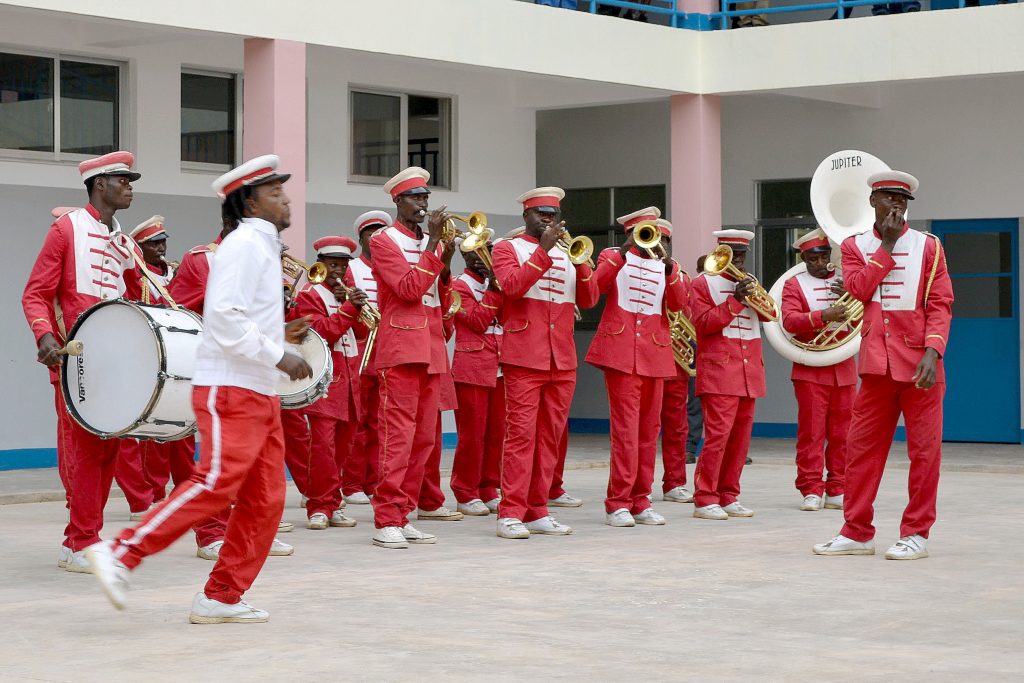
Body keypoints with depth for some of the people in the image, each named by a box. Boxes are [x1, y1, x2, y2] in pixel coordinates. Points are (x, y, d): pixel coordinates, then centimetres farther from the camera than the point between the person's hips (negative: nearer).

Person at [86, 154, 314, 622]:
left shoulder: (262, 247, 20)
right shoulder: (244, 245, -10)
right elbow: (224, 317, -21)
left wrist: (278, 333, 14)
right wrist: (277, 356, -19)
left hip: (259, 395, 10)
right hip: (230, 391, -10)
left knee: (265, 499, 4)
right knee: (216, 484, -18)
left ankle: (223, 598, 7)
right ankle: (120, 555, -13)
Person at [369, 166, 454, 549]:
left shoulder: (432, 244, 18)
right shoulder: (384, 241, -2)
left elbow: (443, 304, 15)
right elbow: (410, 288, -15)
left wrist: (446, 263, 0)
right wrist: (433, 245, -14)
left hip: (432, 351, 7)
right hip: (401, 349, -7)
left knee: (423, 439, 6)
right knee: (398, 436, -11)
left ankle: (403, 516, 11)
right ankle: (386, 521, -9)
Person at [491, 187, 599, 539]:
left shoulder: (566, 254, 18)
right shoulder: (507, 249, 4)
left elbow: (589, 299, 9)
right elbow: (512, 285, -15)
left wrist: (580, 259, -6)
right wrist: (544, 249, -17)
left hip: (563, 361, 5)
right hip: (524, 358, -5)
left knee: (550, 436, 6)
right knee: (521, 434, -9)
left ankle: (537, 512, 10)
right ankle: (510, 513, -7)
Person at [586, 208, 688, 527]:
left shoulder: (667, 265, 16)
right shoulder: (613, 256, 7)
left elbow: (678, 304, 1)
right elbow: (595, 286, -11)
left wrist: (669, 270, -14)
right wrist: (622, 254, -18)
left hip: (654, 355, 5)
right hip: (621, 351, -5)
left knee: (649, 428, 6)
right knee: (625, 426, -10)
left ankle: (640, 501, 13)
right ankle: (618, 503, -8)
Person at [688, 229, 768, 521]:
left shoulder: (748, 283, 21)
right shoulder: (704, 283, 2)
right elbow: (703, 324, -8)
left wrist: (754, 293, -5)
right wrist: (735, 300, -14)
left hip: (749, 372, 6)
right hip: (719, 370, -6)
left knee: (740, 437, 6)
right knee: (718, 433, -14)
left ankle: (728, 497, 12)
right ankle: (705, 499, -11)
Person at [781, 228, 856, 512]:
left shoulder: (844, 282, 15)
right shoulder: (794, 284, 4)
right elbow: (790, 320, -11)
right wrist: (823, 315, -25)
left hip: (844, 369, 4)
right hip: (811, 370, -3)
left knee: (842, 433, 4)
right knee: (811, 432, -5)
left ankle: (837, 490, 9)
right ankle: (812, 490, -2)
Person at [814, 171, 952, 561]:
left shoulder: (928, 247, 4)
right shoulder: (855, 247, 10)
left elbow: (940, 305, -2)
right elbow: (858, 288, -8)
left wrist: (932, 351, -16)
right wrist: (887, 245, -8)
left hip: (919, 364, -2)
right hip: (877, 364, 2)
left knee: (925, 449, -1)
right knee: (862, 447, 5)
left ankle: (915, 534, 7)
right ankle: (857, 532, 14)